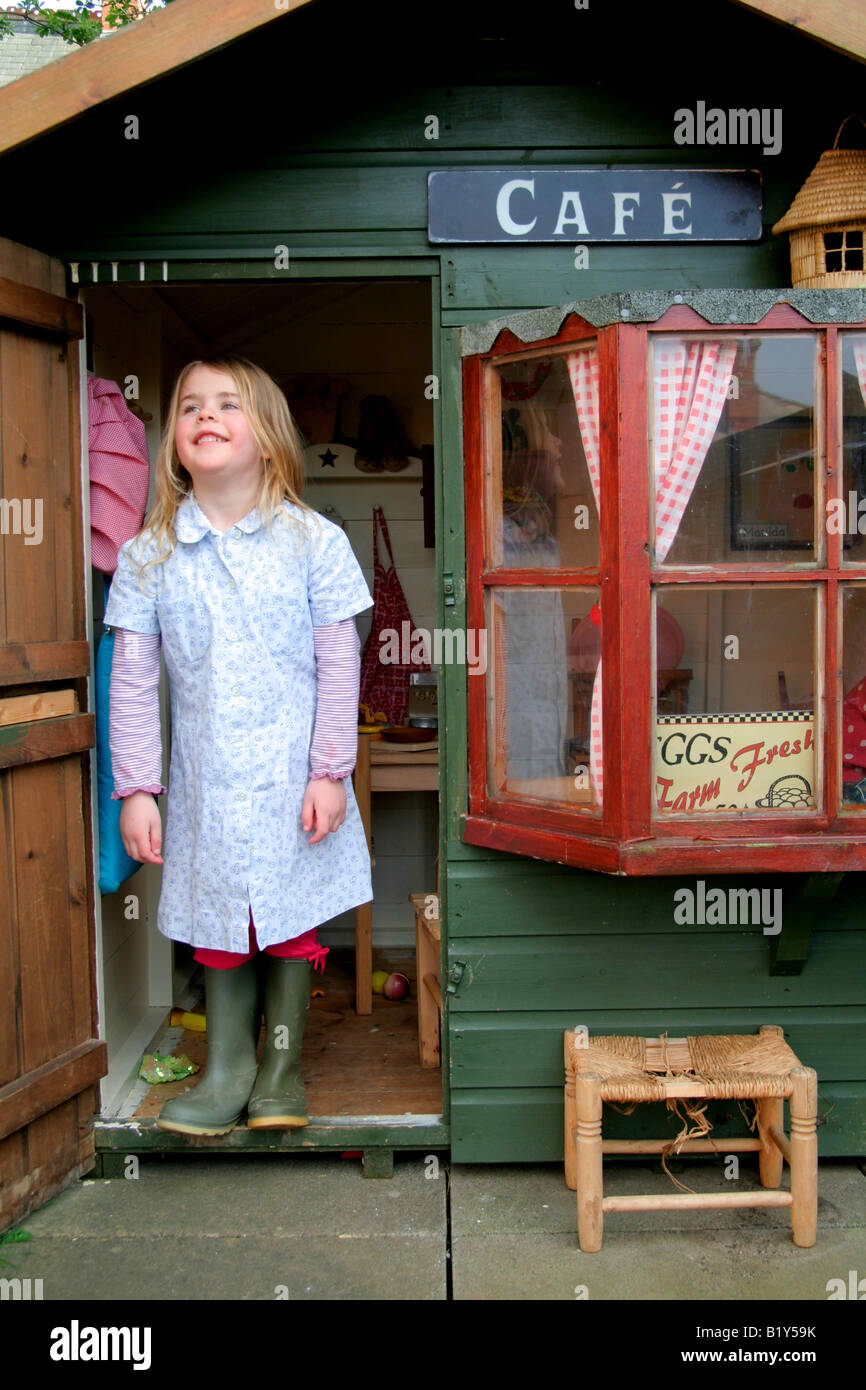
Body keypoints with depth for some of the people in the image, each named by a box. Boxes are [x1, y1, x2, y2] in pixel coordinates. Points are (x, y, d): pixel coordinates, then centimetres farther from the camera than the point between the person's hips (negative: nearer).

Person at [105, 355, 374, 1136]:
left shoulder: (314, 543, -4)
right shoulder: (148, 556, 0)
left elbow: (339, 669, -3)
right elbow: (133, 683, 1)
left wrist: (330, 773, -6)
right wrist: (136, 788, -3)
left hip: (292, 780, -1)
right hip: (207, 785, 2)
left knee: (294, 925, 9)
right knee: (219, 930, 11)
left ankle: (283, 1068, 26)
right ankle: (227, 1072, 26)